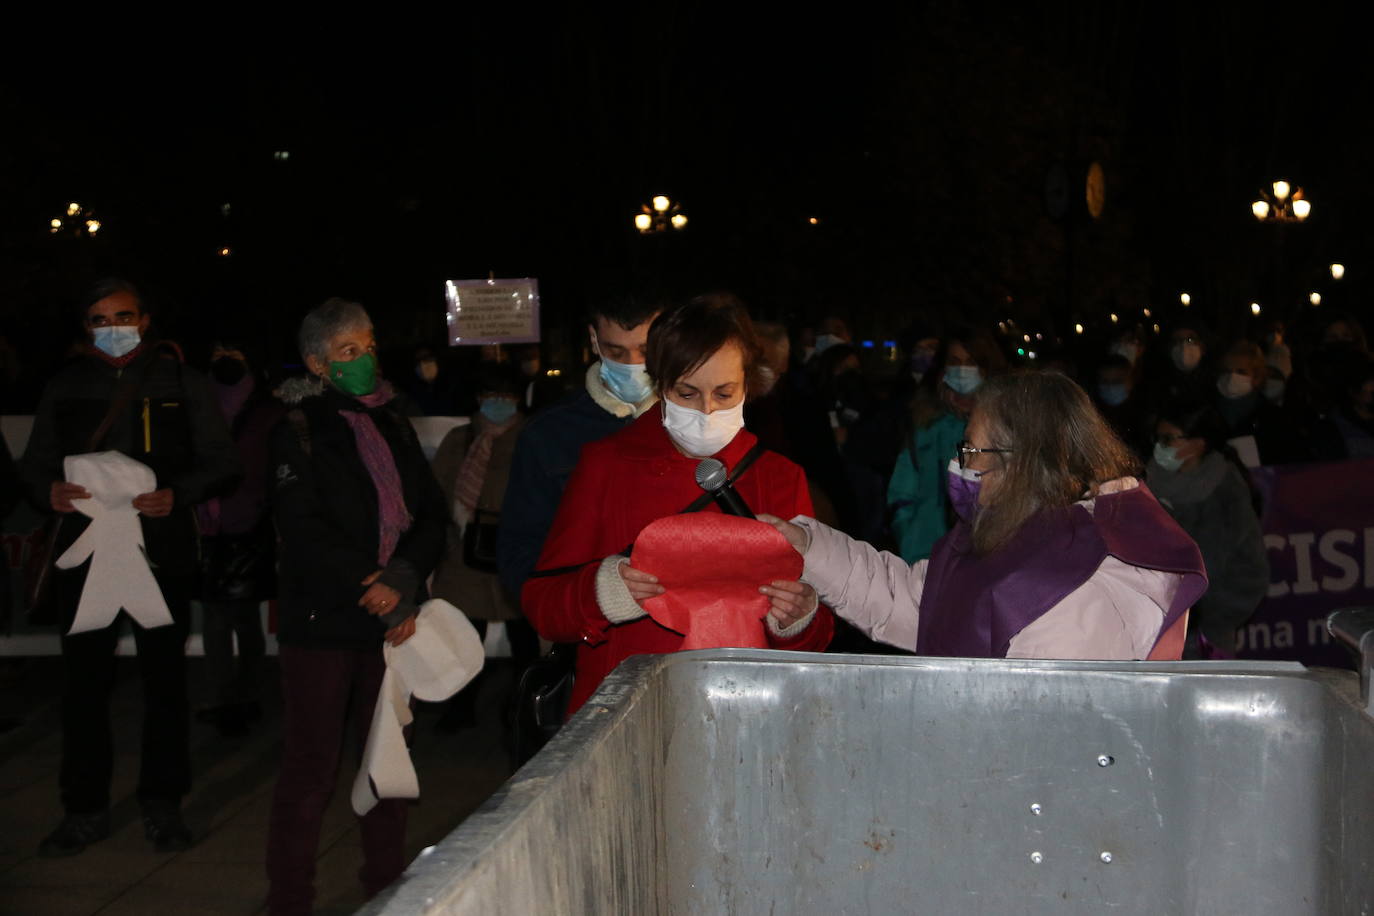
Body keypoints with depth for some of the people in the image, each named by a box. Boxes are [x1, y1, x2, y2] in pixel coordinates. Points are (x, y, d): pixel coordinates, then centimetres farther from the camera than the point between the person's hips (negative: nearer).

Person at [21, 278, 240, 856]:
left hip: (162, 549, -1)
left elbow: (221, 461, 2)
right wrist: (49, 489, -11)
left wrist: (178, 494, -16)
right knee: (83, 682, 3)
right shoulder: (66, 386, 11)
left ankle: (162, 805, 18)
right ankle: (85, 808, 16)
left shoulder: (181, 382, 5)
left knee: (165, 678, 5)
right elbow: (35, 461, 13)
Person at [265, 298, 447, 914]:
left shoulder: (393, 426, 14)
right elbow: (304, 533, -12)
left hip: (392, 619, 5)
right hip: (321, 620, -5)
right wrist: (380, 597, -15)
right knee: (311, 766, -2)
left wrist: (402, 581, -12)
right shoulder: (300, 431, -2)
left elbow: (430, 516, 6)